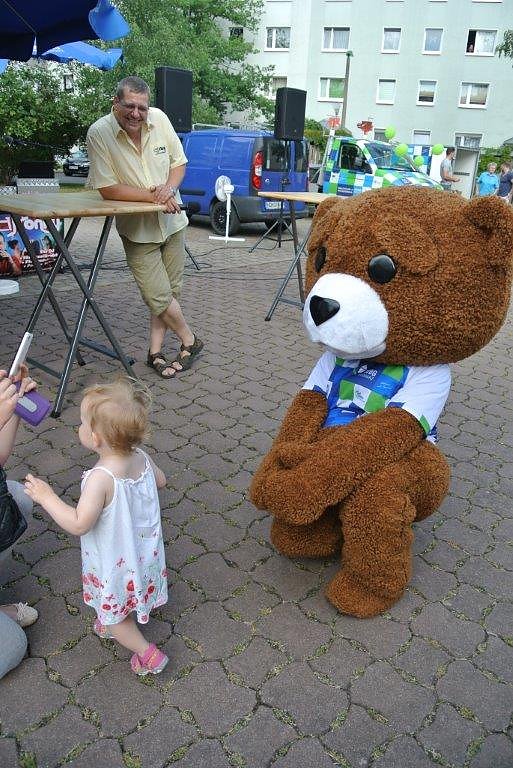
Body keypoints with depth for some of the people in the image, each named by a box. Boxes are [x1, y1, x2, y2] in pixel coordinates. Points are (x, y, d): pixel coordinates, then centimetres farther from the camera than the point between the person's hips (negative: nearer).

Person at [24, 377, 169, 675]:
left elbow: (79, 524, -33)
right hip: (145, 555, 7)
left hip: (116, 566, -7)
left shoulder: (101, 479, -37)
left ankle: (147, 653, 23)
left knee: (110, 614, 19)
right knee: (121, 604, 33)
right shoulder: (142, 458, -16)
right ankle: (115, 626, 56)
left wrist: (46, 496, -24)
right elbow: (160, 481, 3)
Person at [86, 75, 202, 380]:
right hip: (137, 229, -4)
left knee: (171, 290, 7)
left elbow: (179, 161, 7)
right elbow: (108, 189, -18)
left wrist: (170, 188, -14)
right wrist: (153, 195, -21)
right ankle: (190, 341, 17)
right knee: (160, 296, -8)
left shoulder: (159, 119, -4)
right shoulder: (99, 133, -15)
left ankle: (156, 351, 20)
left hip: (171, 221, 4)